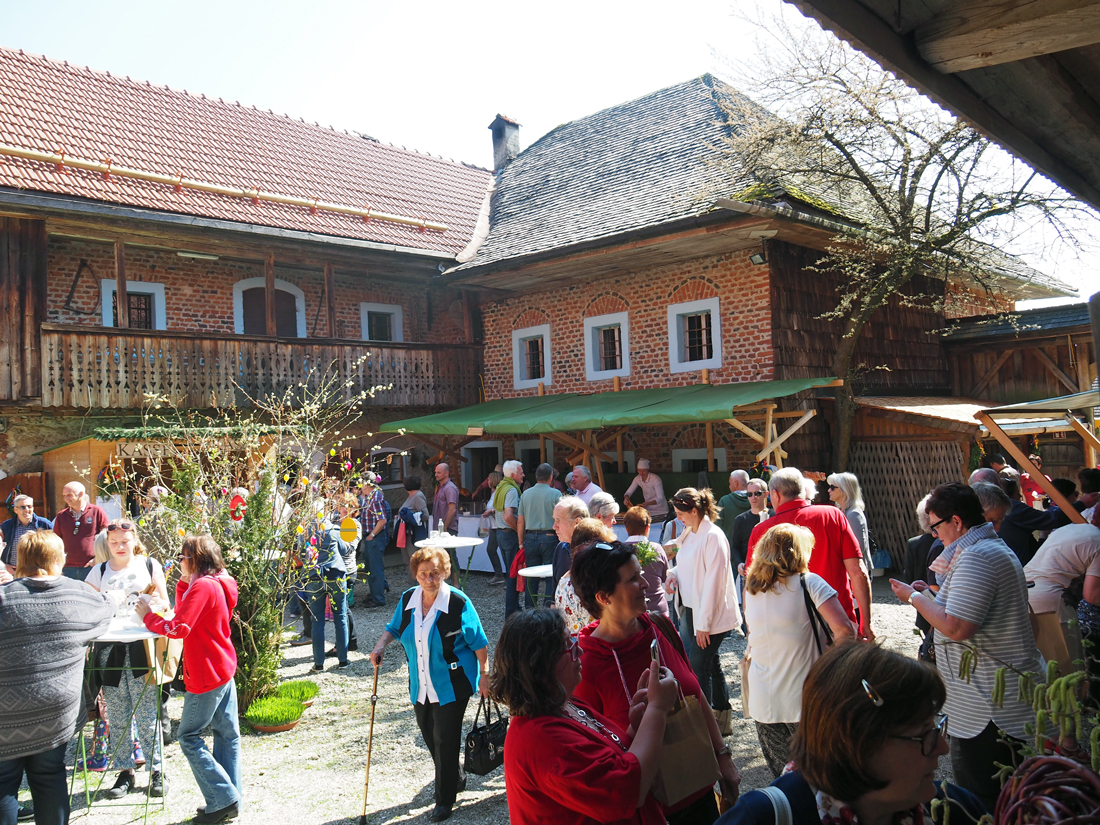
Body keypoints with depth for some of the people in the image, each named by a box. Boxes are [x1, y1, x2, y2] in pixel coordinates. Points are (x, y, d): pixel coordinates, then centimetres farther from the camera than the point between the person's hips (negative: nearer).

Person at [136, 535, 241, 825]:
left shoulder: (203, 586, -19)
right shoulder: (217, 583, 10)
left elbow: (179, 628, -22)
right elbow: (187, 614, 13)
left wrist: (149, 617, -8)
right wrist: (183, 584, 7)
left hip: (206, 676, -10)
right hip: (224, 669, 10)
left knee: (188, 736, 1)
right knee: (226, 734, 12)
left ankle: (223, 800, 1)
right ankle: (231, 798, 20)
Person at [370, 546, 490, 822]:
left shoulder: (458, 602, -17)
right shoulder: (407, 600, -3)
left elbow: (478, 642, -9)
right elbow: (394, 628, 15)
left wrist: (484, 675, -6)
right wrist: (381, 645, -4)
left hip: (452, 685, -6)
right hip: (421, 686, 6)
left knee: (444, 740, -1)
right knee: (430, 735, 17)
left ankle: (445, 800, 17)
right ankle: (456, 778, 42)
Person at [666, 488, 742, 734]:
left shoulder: (713, 536, -17)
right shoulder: (689, 534, 10)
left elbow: (714, 581, -19)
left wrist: (703, 623, -19)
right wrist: (674, 577, 1)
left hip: (710, 615, -8)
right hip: (690, 611, 9)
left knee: (698, 667, -6)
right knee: (709, 664, 16)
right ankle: (723, 719, 28)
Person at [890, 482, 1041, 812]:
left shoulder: (976, 557, -20)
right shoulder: (997, 548, 15)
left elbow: (956, 627, -26)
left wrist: (914, 597, -13)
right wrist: (930, 595, 15)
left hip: (988, 707, -11)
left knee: (979, 800, -2)